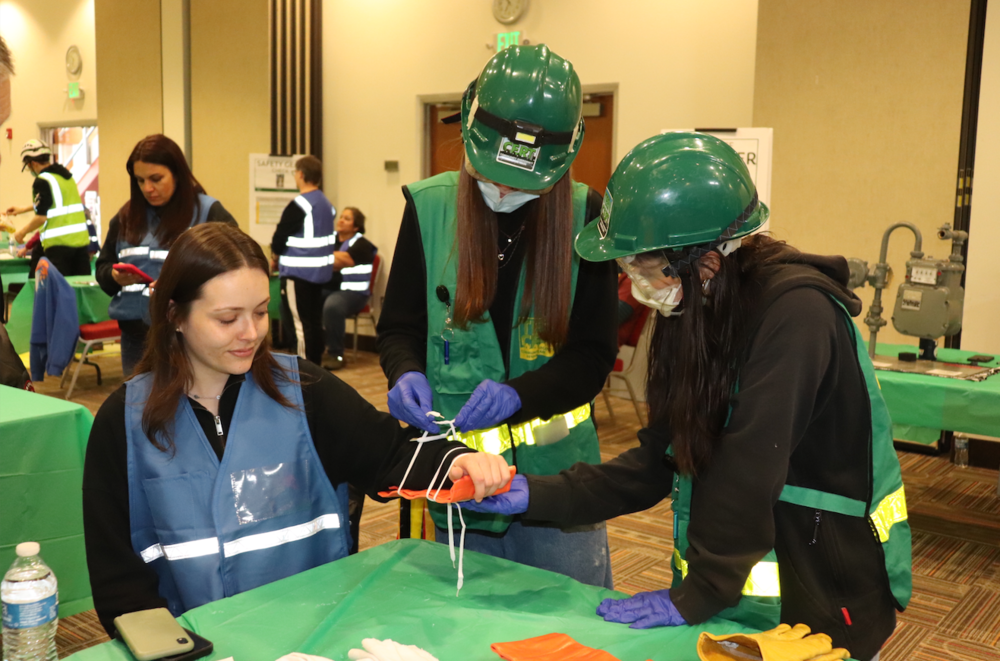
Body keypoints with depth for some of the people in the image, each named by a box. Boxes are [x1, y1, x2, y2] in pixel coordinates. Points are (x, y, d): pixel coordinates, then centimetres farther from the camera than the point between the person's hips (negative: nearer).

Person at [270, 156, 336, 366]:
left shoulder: (299, 205, -16)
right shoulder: (327, 204, 9)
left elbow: (280, 236, -14)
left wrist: (275, 257, 8)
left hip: (298, 271, -8)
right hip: (320, 270, 8)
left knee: (299, 324, -1)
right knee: (315, 321, 14)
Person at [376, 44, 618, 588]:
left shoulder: (583, 215, -7)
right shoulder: (431, 207, -5)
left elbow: (594, 353, -7)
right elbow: (398, 325, 2)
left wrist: (517, 395, -24)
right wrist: (407, 374, -20)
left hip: (557, 470, -1)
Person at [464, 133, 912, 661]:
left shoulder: (795, 314, -24)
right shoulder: (699, 311, 0)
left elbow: (748, 473, -27)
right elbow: (658, 463, 0)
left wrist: (695, 598, -21)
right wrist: (536, 497, -7)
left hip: (820, 602, -6)